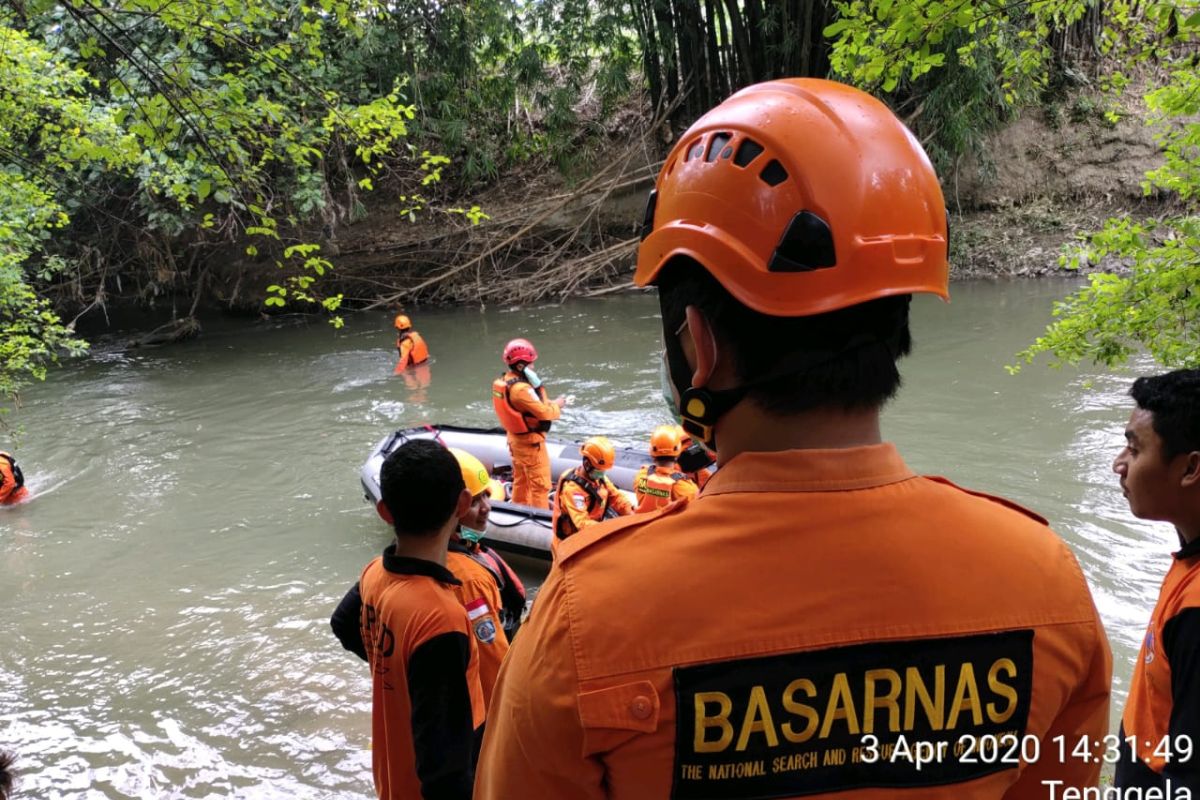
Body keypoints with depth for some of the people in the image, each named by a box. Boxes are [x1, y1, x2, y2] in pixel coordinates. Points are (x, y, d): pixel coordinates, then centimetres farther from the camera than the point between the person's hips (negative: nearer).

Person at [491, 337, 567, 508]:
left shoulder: (503, 382, 1)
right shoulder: (521, 388, -29)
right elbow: (543, 412, -25)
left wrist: (549, 403, -3)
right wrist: (556, 405, -7)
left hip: (515, 438, 10)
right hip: (530, 442, -10)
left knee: (521, 480, 23)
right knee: (540, 485, 1)